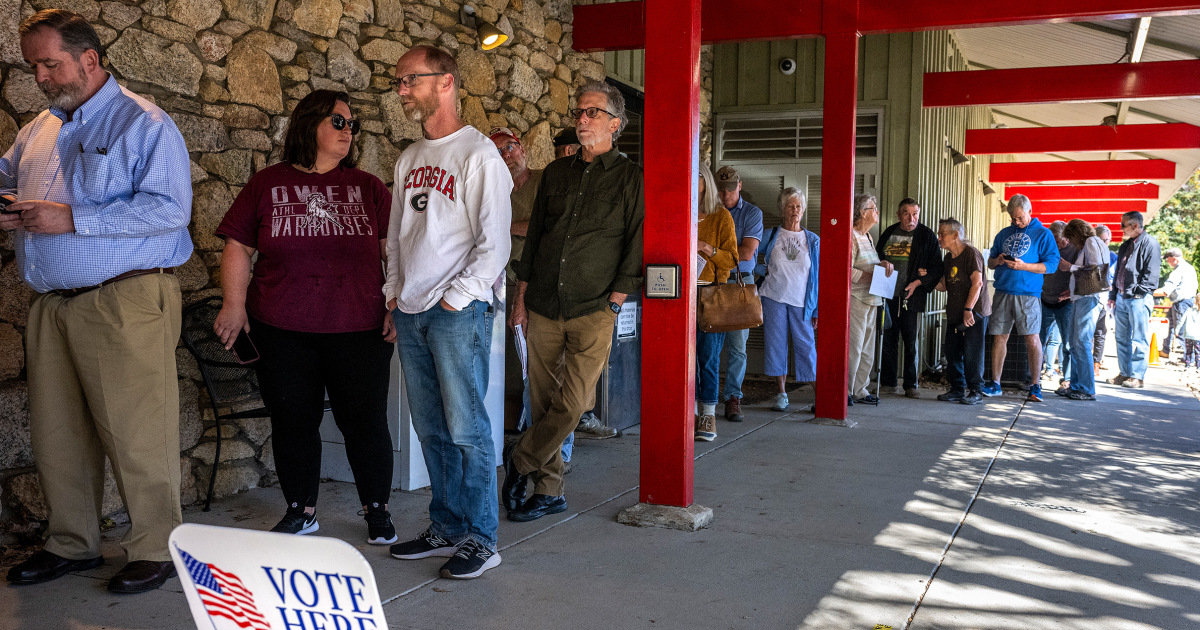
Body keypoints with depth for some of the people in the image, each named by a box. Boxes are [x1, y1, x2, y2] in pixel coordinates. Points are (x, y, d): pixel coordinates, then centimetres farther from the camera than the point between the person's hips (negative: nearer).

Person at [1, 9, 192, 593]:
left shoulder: (144, 124, -4)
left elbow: (170, 208, -16)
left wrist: (73, 218, -18)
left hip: (125, 301, -7)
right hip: (51, 303, 7)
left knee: (136, 433, -4)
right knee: (55, 433, 12)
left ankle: (154, 548, 8)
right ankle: (71, 544, 26)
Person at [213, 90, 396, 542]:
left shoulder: (367, 188, 8)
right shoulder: (268, 184, 7)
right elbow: (238, 249, 7)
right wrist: (234, 304, -4)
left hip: (358, 330, 0)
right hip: (282, 331, 0)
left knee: (365, 420, 2)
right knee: (293, 420, 9)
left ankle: (377, 510, 20)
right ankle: (300, 511, 26)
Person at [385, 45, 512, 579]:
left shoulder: (478, 155, -6)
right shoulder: (409, 158, 17)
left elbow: (494, 244, -12)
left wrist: (454, 299, -14)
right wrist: (394, 294, 13)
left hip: (458, 313, -7)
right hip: (411, 313, 7)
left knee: (466, 429, -5)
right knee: (431, 430, 11)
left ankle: (480, 539, 5)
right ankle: (446, 528, 21)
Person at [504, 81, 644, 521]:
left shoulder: (630, 178, 2)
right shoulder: (555, 173, 14)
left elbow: (635, 245, -1)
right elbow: (534, 235, 17)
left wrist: (613, 303, -8)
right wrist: (521, 296, 12)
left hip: (593, 311, -4)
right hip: (543, 307, 4)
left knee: (572, 402, -10)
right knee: (543, 401, 5)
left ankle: (520, 460, 11)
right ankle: (548, 490, 17)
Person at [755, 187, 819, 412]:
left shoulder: (813, 241, 8)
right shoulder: (771, 236, 7)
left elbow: (818, 276, 7)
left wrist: (818, 309, 2)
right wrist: (763, 270, -5)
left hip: (801, 301, 0)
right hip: (774, 297, 1)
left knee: (806, 345, -3)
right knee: (776, 343, 1)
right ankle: (781, 394, 11)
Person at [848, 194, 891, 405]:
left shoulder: (867, 237, 19)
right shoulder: (851, 237, -10)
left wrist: (882, 264, 4)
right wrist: (871, 277, -17)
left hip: (870, 300, 10)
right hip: (855, 299, -10)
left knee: (866, 349, 11)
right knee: (852, 348, -8)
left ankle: (859, 390, 18)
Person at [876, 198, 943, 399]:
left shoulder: (927, 236, 2)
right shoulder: (888, 234, 12)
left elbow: (936, 267, 1)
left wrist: (918, 282, -11)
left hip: (911, 296, -3)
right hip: (888, 294, 3)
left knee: (911, 341, -3)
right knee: (888, 339, 5)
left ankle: (911, 384, 3)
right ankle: (887, 381, 14)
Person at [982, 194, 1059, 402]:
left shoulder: (1043, 234, 4)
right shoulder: (1004, 234, 18)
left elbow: (1051, 264, -4)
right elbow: (990, 262, 22)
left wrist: (1024, 266, -16)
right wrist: (997, 261, -1)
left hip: (1027, 293, -4)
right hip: (1002, 292, 4)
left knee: (1031, 338, -7)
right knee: (999, 337, 4)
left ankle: (1035, 386, 2)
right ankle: (994, 383, 11)